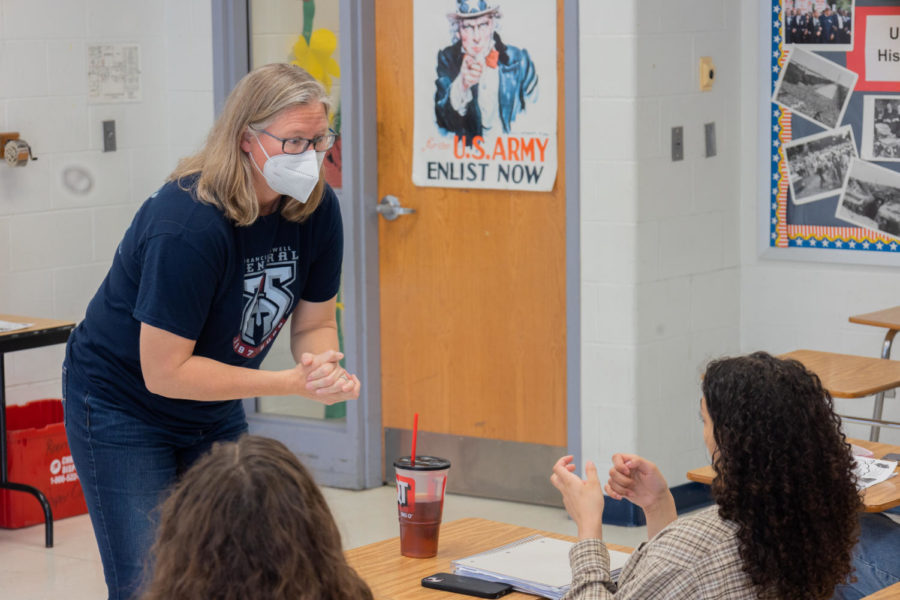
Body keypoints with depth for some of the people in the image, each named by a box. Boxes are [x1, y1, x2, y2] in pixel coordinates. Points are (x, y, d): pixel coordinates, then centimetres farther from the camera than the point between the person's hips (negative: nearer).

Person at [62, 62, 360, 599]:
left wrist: (325, 369, -23)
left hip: (216, 410, 7)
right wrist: (293, 383, -29)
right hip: (124, 406, -7)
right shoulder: (189, 225, -32)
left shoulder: (317, 208, -11)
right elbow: (164, 373, -29)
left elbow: (314, 323, 1)